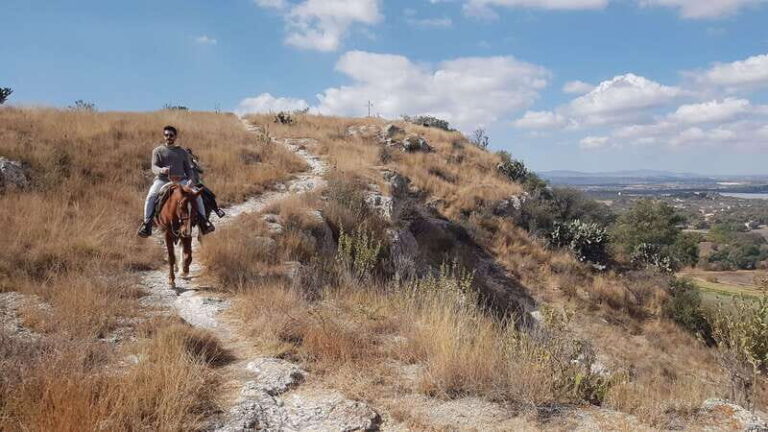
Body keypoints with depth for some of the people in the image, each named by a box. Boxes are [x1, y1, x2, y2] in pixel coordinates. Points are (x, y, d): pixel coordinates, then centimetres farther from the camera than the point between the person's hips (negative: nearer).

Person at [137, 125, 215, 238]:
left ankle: (203, 221, -14)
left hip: (180, 180, 1)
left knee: (197, 194, -20)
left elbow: (188, 169, 16)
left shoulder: (182, 152, 17)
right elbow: (154, 167, -1)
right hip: (162, 180, -1)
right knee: (150, 196, -28)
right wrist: (161, 170, -26)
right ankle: (147, 224, -25)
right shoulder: (158, 151, 11)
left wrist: (190, 180, -6)